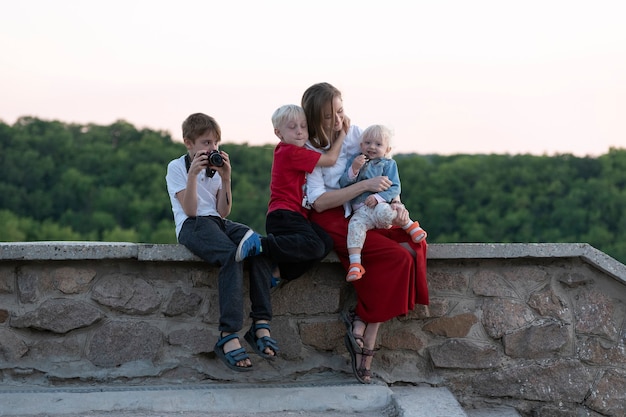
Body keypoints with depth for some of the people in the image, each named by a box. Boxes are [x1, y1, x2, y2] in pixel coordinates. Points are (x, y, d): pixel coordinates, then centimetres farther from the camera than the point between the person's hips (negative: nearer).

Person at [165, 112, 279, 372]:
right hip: (192, 226, -5)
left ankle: (260, 325, -29)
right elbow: (190, 211, -7)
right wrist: (193, 174, -13)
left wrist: (225, 179, 0)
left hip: (217, 222, 5)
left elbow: (223, 212, 10)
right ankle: (228, 337, -40)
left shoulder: (215, 167, 20)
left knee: (261, 248, -26)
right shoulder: (177, 167, 5)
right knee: (231, 256, -36)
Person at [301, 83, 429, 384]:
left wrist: (396, 204, -5)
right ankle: (367, 341, -14)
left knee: (416, 243, -19)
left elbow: (382, 177, 14)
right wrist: (364, 185, -20)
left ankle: (361, 321, -17)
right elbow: (319, 201, -16)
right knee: (398, 257, -25)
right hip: (331, 221, -6)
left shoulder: (354, 133, 9)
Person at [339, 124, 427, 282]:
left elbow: (395, 188, -1)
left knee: (383, 212, -38)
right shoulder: (355, 160, 17)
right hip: (361, 211, 2)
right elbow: (343, 183, 7)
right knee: (355, 225, -30)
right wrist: (353, 169, -11)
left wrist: (378, 197, -18)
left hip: (380, 205, -2)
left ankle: (410, 225, -13)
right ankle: (355, 264, -37)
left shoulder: (388, 164, 9)